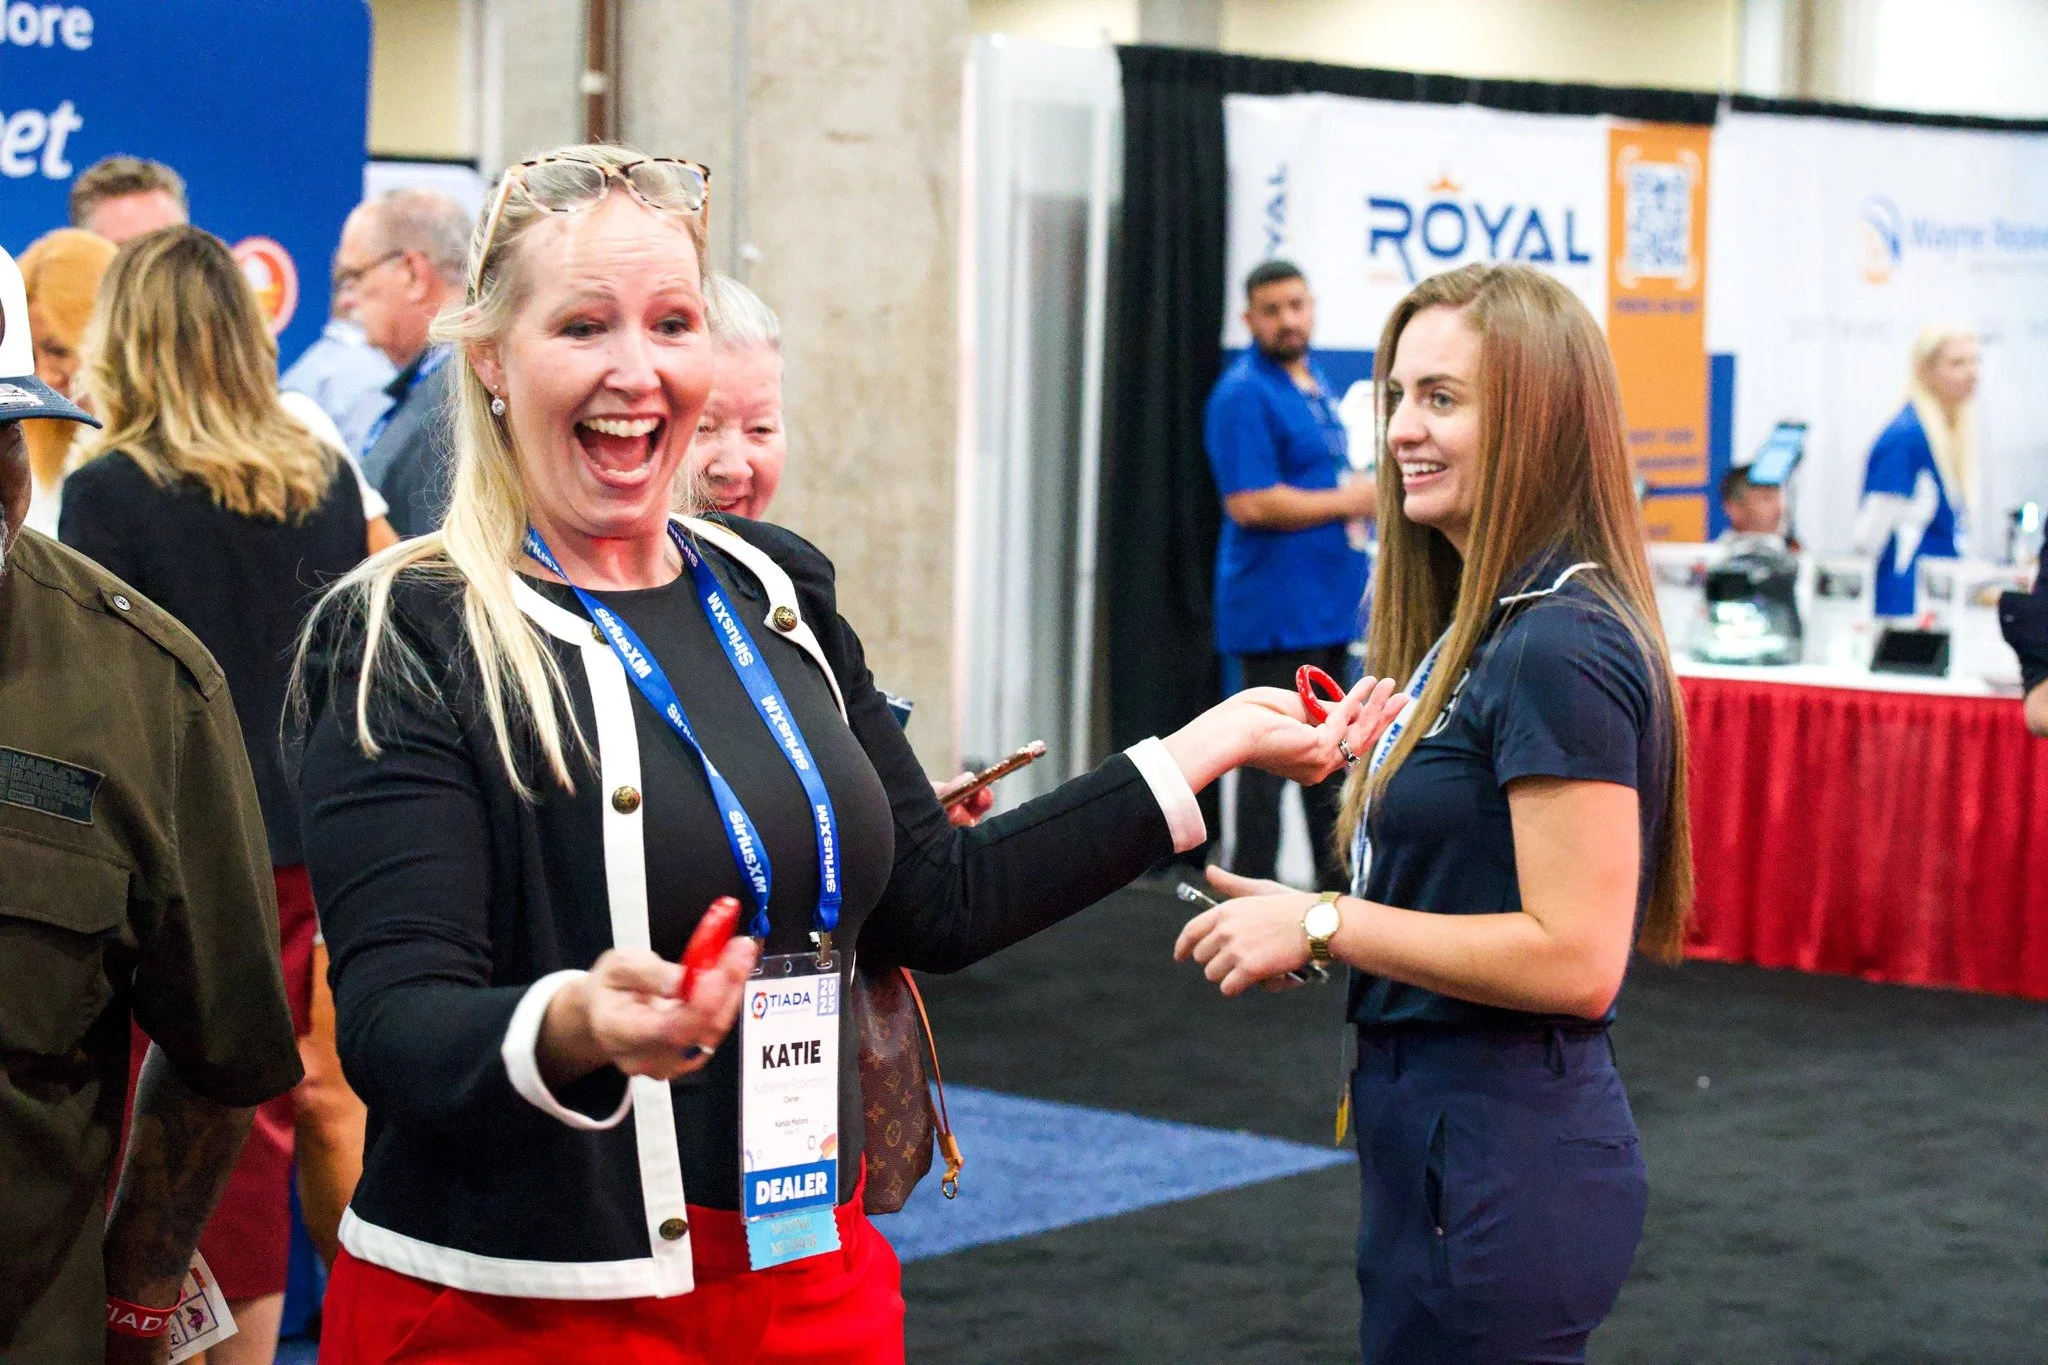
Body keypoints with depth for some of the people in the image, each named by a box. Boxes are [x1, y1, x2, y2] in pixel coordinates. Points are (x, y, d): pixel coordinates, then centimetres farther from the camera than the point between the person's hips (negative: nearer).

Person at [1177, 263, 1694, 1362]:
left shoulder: (1558, 654, -19)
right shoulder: (1478, 632, 11)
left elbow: (1574, 960, -23)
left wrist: (1325, 925, -17)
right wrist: (1313, 935, 4)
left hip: (1501, 1166, -10)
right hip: (1444, 1137, 10)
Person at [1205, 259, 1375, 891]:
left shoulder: (1317, 383, 14)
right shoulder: (1244, 394, -14)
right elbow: (1250, 503, -22)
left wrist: (1364, 494, 11)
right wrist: (1347, 501, -15)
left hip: (1330, 604, 9)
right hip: (1276, 613, -9)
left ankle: (1336, 884, 23)